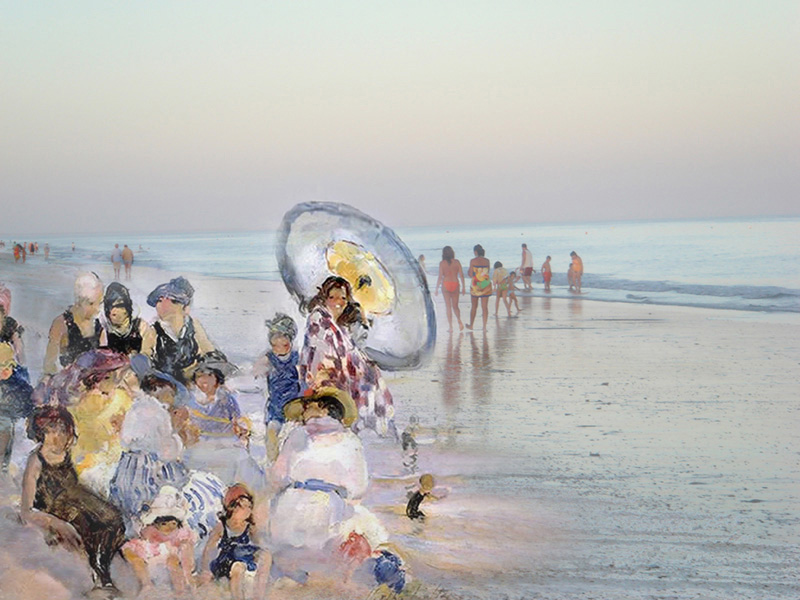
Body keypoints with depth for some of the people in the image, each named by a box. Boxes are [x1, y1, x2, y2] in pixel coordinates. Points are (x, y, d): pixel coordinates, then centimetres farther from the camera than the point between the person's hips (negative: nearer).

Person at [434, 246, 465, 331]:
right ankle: (459, 322, -6)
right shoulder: (456, 262, -1)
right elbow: (461, 275, -1)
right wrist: (463, 286, 7)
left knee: (448, 307, 5)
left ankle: (450, 327, 3)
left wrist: (437, 289, 0)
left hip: (445, 284, -1)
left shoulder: (442, 263, -5)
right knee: (455, 306, 15)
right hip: (455, 284, 1)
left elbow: (440, 277, -6)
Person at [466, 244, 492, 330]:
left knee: (474, 306, 11)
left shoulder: (473, 261, -10)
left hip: (476, 285, -2)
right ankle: (484, 326, 2)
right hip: (486, 284, 2)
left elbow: (470, 274, -8)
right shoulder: (487, 260, 1)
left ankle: (471, 325, 24)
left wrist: (468, 270, 11)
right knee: (484, 306, 5)